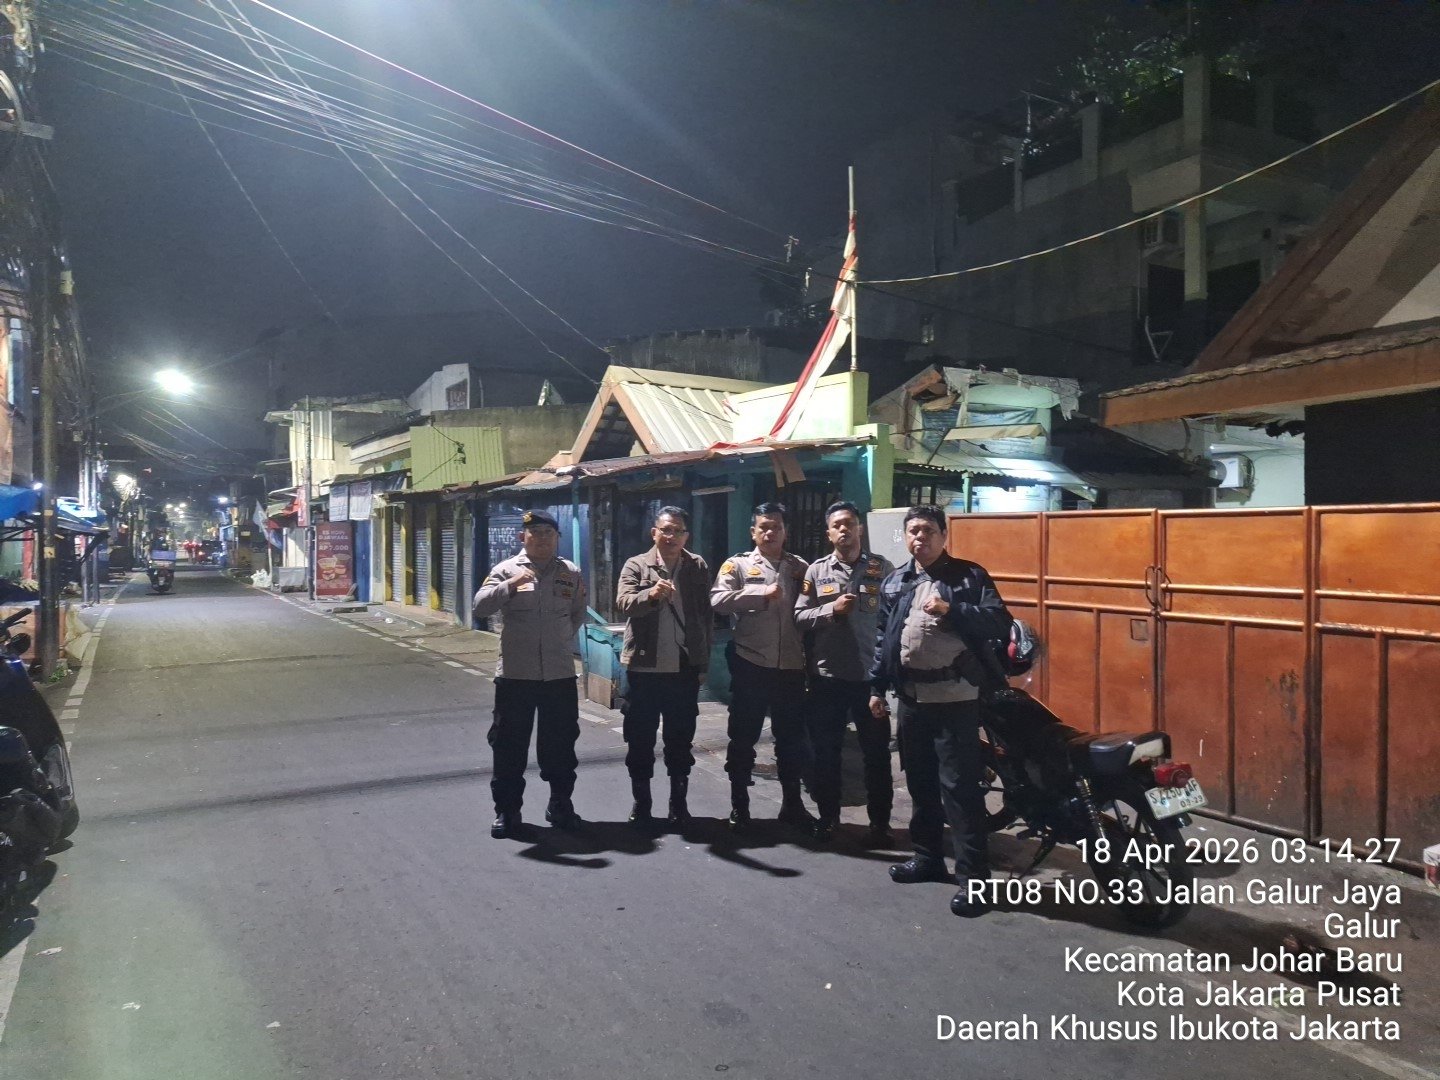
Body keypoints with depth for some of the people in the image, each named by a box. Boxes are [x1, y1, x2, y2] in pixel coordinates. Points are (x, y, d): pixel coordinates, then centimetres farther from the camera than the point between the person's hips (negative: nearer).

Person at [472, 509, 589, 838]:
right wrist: (511, 584, -24)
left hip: (560, 674, 2)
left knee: (560, 744, 11)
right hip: (515, 674, -2)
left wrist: (564, 639, 9)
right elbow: (480, 607, -12)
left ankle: (560, 805, 26)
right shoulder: (507, 569, 0)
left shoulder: (571, 573, 6)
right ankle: (506, 810, 18)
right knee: (509, 745, 5)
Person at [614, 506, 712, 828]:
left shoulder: (698, 567, 5)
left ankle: (679, 802, 21)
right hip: (644, 667, -1)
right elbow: (622, 603, -13)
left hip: (685, 668, 1)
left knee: (680, 739, 9)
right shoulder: (635, 565, 1)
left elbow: (706, 615, 5)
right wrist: (650, 594, -33)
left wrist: (703, 660, 2)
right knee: (640, 739, 7)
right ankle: (641, 802, 21)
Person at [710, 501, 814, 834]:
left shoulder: (800, 567, 8)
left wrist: (810, 657, -6)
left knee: (792, 738, 12)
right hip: (751, 665, -2)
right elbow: (718, 600, -15)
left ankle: (792, 804, 26)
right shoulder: (738, 564, 0)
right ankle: (739, 805, 20)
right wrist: (763, 594, -18)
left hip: (791, 666, 3)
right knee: (743, 738, 7)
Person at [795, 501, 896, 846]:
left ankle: (879, 822, 22)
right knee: (825, 751, 11)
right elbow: (799, 617, 0)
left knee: (876, 752, 8)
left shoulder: (882, 568, 0)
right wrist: (831, 609, -15)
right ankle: (827, 815, 28)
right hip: (827, 677, 1)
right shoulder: (817, 571, 3)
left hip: (870, 676, -1)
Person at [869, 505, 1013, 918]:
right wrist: (877, 687, 12)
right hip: (911, 697, 6)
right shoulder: (894, 582, 13)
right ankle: (928, 856, 30)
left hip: (955, 697, -5)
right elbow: (881, 638, 15)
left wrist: (953, 610, -23)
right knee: (920, 782, 15)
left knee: (960, 786, -6)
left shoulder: (970, 576, -1)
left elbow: (999, 623, -11)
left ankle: (973, 876, 0)